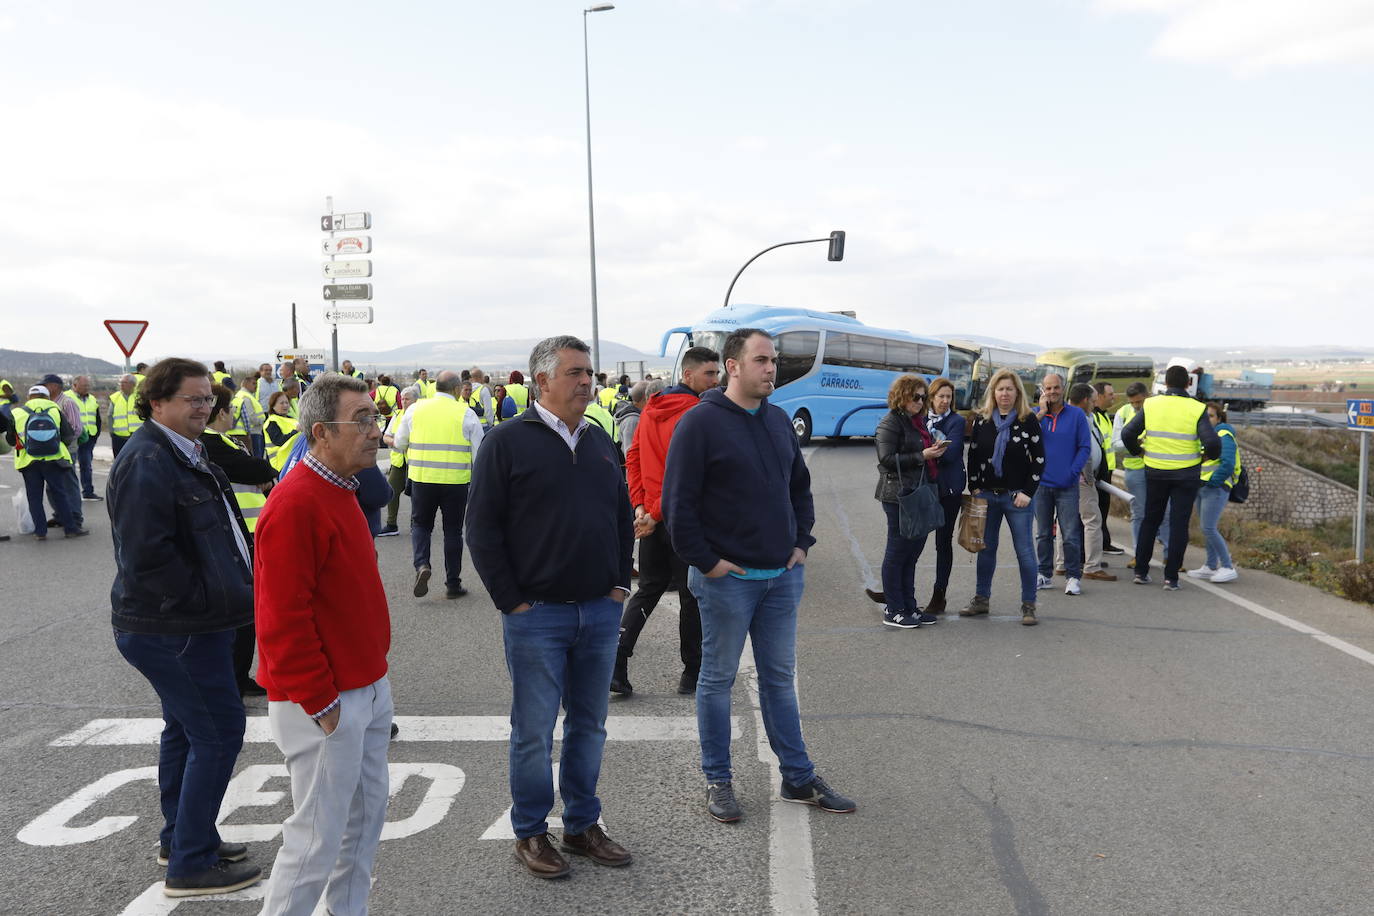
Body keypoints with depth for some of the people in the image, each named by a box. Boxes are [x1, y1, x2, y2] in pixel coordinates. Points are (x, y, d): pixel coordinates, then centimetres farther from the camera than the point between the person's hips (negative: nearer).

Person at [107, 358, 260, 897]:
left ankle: (181, 838, 36)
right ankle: (191, 864, 8)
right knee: (218, 732, -4)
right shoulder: (148, 462, -20)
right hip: (176, 629, -11)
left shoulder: (184, 454, 13)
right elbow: (147, 556, -26)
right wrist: (210, 601, -19)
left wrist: (232, 592, 12)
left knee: (186, 729, 20)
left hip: (182, 624, 11)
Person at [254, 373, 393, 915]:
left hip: (368, 687, 10)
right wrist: (321, 702, -19)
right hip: (326, 703, -10)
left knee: (367, 811, 20)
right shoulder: (295, 505, -22)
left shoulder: (338, 490, 10)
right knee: (319, 837, 2)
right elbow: (283, 621, -24)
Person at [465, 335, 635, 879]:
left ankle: (582, 825, 29)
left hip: (600, 611, 5)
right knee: (534, 730, 5)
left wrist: (619, 584, 10)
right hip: (536, 614, -5)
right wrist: (511, 601, -9)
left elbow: (623, 517, 18)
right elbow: (482, 530, -7)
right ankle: (530, 834, 22)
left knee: (589, 724, 14)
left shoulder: (600, 441, 11)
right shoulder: (508, 442, -6)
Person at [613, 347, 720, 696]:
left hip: (650, 515, 7)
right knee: (692, 596, 7)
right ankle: (693, 674, 17)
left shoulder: (652, 408, 10)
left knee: (648, 589, 17)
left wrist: (640, 505, 5)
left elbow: (633, 458, 11)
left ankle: (615, 664, 7)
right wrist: (655, 514, -15)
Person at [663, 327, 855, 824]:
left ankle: (798, 777, 25)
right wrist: (704, 560, -14)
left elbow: (800, 487, 20)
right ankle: (718, 780, 21)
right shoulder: (701, 422, -11)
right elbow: (678, 501, -13)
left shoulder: (779, 420, 10)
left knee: (780, 677, 15)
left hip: (782, 576, 6)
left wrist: (802, 542, 10)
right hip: (727, 578, -6)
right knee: (718, 679, 7)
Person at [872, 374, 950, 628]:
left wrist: (936, 451, 5)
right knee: (897, 552, -2)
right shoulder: (891, 422, -8)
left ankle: (909, 607, 19)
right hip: (899, 495, -8)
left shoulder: (918, 421, 19)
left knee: (912, 551, 11)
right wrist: (922, 455, -17)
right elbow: (886, 458, -16)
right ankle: (893, 611, 5)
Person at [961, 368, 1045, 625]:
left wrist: (1027, 492, -8)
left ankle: (1029, 605, 9)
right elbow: (973, 455, 8)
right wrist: (974, 488, 1)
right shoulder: (981, 419, 5)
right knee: (986, 548, 12)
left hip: (1017, 496, -3)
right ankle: (982, 599, 23)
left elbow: (1039, 459, -2)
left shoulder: (1028, 420, -4)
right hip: (987, 495, 3)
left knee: (1024, 551, 0)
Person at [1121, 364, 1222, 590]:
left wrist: (1138, 451, 14)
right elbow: (1212, 442, -17)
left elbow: (1127, 434, -4)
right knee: (1179, 524, 5)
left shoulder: (1150, 405, -3)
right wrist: (1210, 454, 5)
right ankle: (1171, 577, 5)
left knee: (1150, 520, 15)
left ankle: (1141, 571, 18)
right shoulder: (1196, 409, -9)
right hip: (1186, 474, -2)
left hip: (1155, 472, 2)